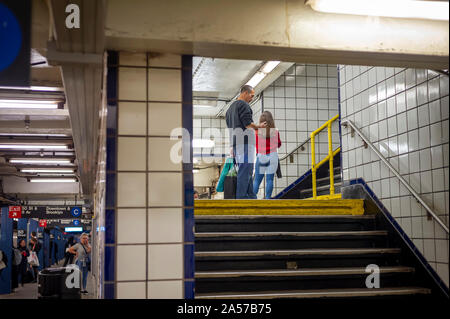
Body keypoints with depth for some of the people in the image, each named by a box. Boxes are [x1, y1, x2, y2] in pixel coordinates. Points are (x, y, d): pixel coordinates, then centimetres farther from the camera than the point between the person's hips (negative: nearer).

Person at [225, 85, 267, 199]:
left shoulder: (231, 107, 24)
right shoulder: (243, 104, -6)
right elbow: (248, 124, -16)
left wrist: (233, 147, 23)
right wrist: (259, 126, 3)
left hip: (236, 143, 10)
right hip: (245, 142, -10)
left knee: (246, 171, 12)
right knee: (245, 169, -10)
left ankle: (251, 196, 13)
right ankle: (241, 197, -12)